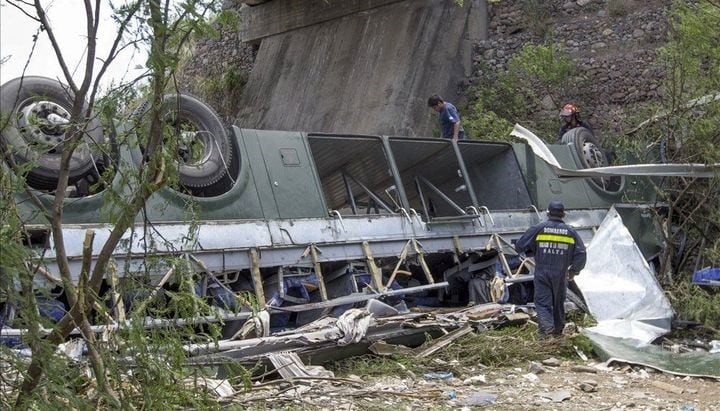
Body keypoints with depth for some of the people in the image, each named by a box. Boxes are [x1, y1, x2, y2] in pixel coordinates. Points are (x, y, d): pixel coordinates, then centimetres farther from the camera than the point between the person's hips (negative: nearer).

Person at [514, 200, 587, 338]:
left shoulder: (538, 229, -4)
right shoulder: (571, 231, 3)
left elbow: (519, 246, -2)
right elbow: (581, 254, 2)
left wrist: (532, 250, 17)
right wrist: (573, 271, 15)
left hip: (542, 274, -2)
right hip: (560, 275, 2)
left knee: (542, 302, -2)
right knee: (559, 303, 18)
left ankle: (546, 328, -25)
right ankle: (558, 330, 30)